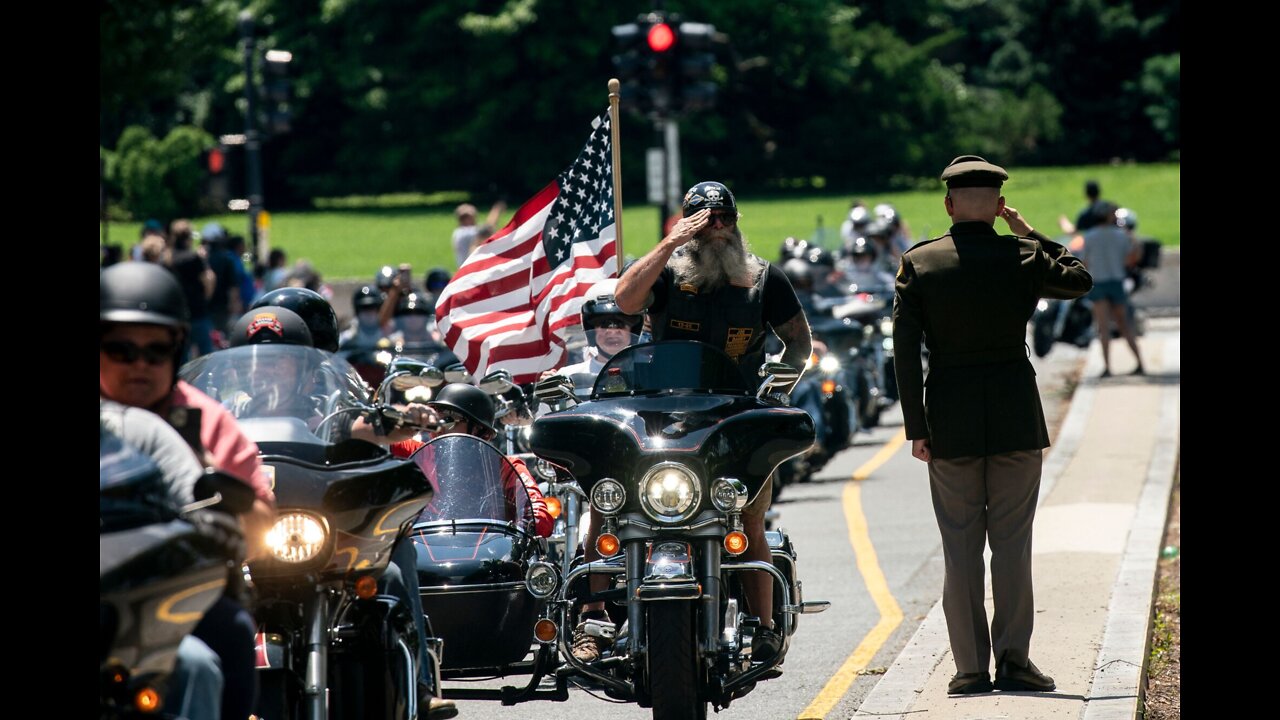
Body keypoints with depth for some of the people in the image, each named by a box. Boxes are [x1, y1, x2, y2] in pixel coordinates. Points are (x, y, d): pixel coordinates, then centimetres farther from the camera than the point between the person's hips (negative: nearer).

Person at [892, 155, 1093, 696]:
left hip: (950, 417, 0)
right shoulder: (1023, 257, -5)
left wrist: (916, 427, -1)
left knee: (960, 547, 5)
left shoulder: (918, 263, -3)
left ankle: (970, 667, 4)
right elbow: (1079, 280, 15)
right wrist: (1031, 233, 13)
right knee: (1012, 543, 5)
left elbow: (905, 347, -5)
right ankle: (1013, 660, 3)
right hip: (1015, 416, 0)